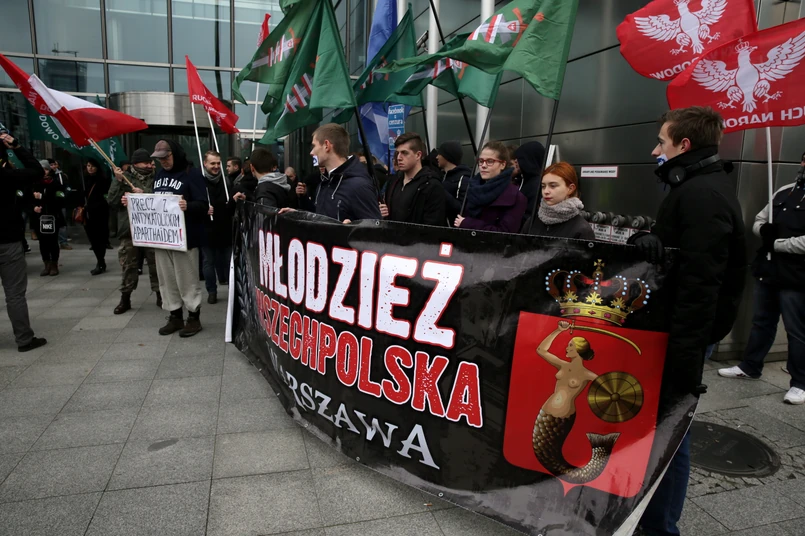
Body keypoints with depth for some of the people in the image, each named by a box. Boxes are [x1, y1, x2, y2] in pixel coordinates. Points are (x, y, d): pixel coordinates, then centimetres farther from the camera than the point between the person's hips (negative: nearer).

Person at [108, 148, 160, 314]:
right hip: (129, 230, 1)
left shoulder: (155, 178, 3)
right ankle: (125, 299, 22)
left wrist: (144, 195, -16)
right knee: (128, 266, 9)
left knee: (156, 265, 7)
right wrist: (118, 182, -11)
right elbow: (112, 202, -2)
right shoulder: (124, 177, 5)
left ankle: (160, 296, 20)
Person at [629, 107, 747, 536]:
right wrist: (648, 238, -6)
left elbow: (701, 284, -25)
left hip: (683, 334, -10)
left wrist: (682, 361, -25)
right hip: (679, 328, 10)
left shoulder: (702, 195, -18)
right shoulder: (701, 187, 16)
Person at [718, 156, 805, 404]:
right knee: (761, 322, 18)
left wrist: (776, 243, -14)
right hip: (768, 270, 7)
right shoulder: (784, 192, 10)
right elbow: (757, 221, 16)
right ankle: (750, 367, 31)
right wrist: (765, 230, -5)